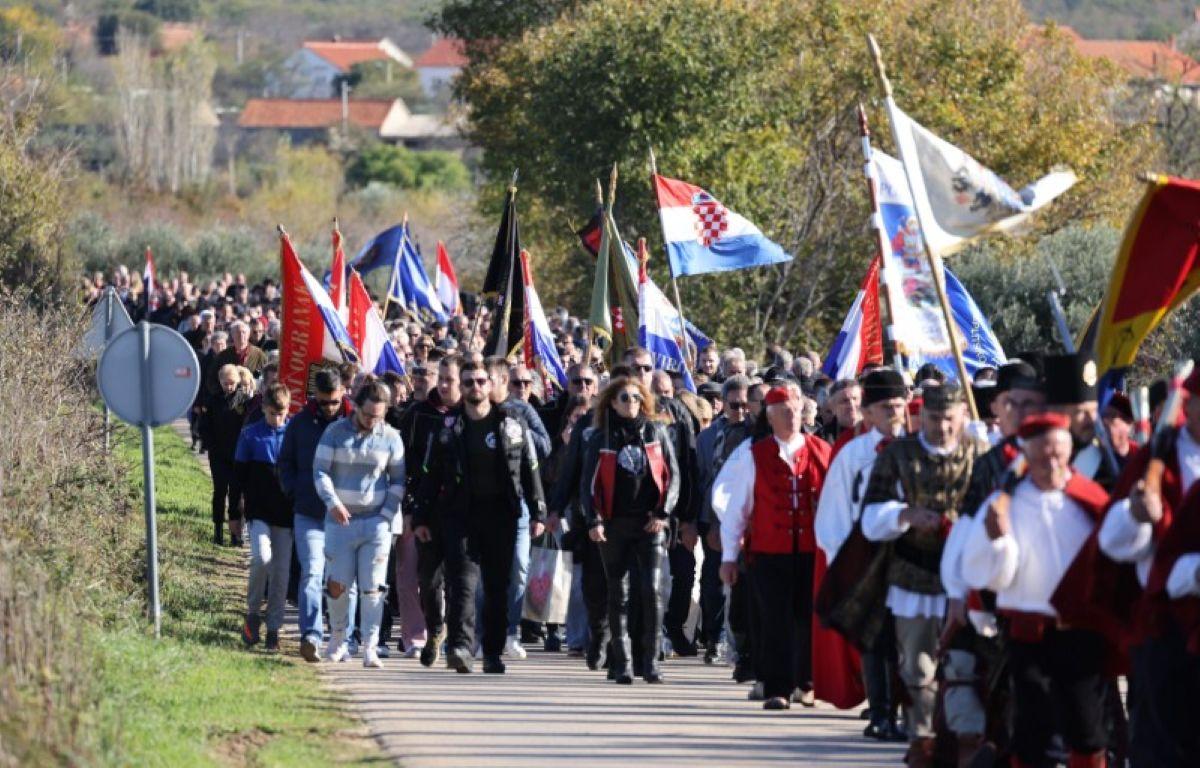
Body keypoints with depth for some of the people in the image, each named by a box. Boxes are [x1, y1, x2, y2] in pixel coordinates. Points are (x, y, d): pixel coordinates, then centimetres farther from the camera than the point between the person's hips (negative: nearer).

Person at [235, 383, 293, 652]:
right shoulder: (250, 434, 3)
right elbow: (240, 473, 7)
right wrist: (252, 496, -2)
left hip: (286, 514, 2)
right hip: (259, 512, -1)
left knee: (281, 570, 1)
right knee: (262, 557, -21)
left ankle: (273, 628, 10)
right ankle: (253, 612, 1)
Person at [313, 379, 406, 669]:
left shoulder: (391, 438, 2)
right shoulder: (336, 432, 0)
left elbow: (398, 481, 8)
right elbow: (320, 471, -1)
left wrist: (387, 515, -3)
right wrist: (333, 502, -16)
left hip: (377, 522, 0)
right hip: (341, 521, 0)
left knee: (372, 587, -5)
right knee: (338, 585, 2)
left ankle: (370, 648, -4)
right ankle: (337, 639, 21)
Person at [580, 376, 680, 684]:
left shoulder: (655, 432, 7)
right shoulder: (600, 438, 6)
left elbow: (672, 474, 8)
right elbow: (588, 482, 6)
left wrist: (663, 513, -2)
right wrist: (594, 520, -6)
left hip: (650, 523, -1)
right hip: (614, 525, 1)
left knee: (651, 590, -11)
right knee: (618, 595, 3)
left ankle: (650, 660, -7)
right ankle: (622, 662, 8)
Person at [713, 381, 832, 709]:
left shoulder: (821, 452, 6)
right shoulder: (752, 455, 3)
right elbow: (734, 506, 5)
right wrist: (729, 555, 2)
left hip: (813, 553, 1)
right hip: (768, 554, -1)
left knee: (809, 620, 4)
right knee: (774, 621, -4)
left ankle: (805, 683, 19)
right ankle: (777, 689, -3)